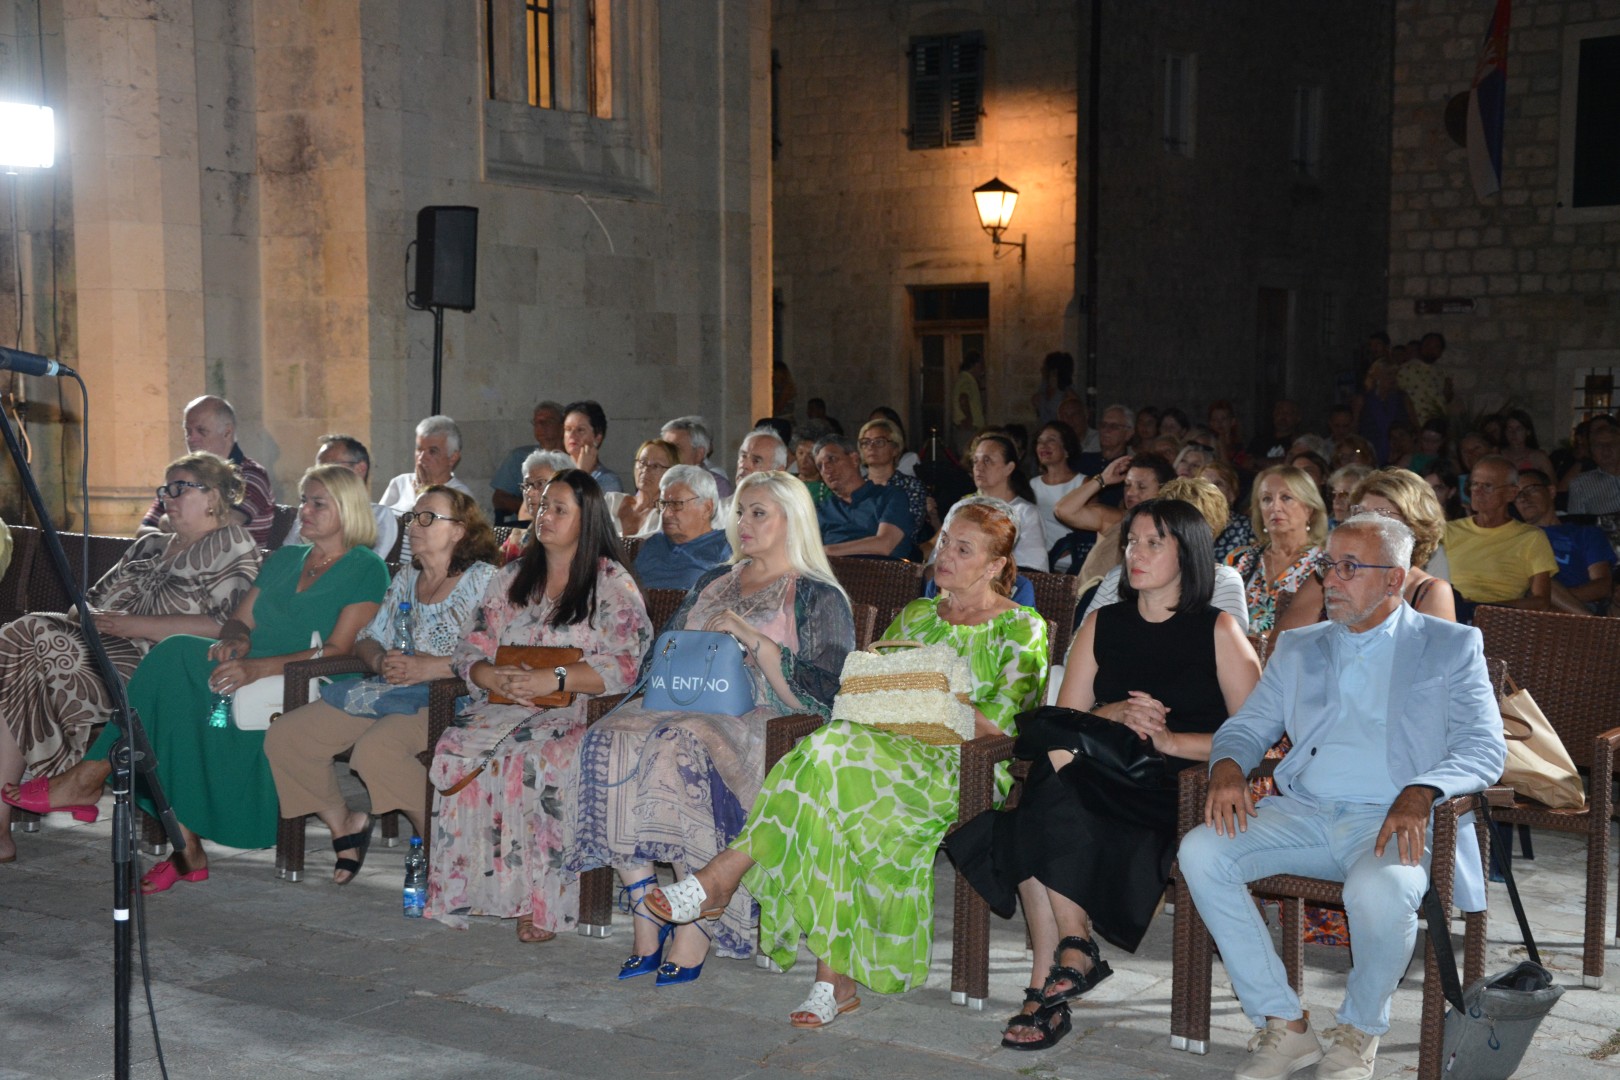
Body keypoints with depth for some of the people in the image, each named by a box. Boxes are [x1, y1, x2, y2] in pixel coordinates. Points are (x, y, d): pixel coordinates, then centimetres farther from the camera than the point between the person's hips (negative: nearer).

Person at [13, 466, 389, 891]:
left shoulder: (366, 569, 1)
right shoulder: (282, 560, 24)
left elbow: (338, 649, -10)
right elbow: (239, 620, 20)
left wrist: (257, 668, -23)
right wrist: (236, 639, -7)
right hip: (251, 671, 6)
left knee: (177, 654, -26)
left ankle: (95, 772, -19)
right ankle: (186, 848, -27)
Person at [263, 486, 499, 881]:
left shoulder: (484, 580, -3)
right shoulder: (405, 578, 20)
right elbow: (365, 639, 21)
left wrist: (430, 667, -20)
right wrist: (380, 661, -3)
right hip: (386, 693, 8)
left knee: (375, 749, -36)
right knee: (284, 737, -5)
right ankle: (344, 824, 13)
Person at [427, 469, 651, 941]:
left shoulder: (613, 583, 3)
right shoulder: (511, 578, 20)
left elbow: (629, 664, -9)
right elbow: (469, 651, 15)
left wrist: (554, 679, -19)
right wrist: (494, 676, -8)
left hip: (579, 710, -4)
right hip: (504, 705, 5)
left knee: (535, 760, -36)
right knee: (456, 750, -27)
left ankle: (539, 901, -26)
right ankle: (467, 888, -22)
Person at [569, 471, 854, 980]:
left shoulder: (819, 597, 5)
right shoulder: (713, 582, 25)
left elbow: (822, 693, -8)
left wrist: (753, 638, -15)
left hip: (762, 722, -6)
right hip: (688, 708, 6)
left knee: (681, 748, -37)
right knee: (613, 738, -26)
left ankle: (693, 934, -30)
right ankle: (646, 929, -25)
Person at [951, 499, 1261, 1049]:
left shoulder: (1219, 630, 4)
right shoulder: (1102, 624, 18)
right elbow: (1065, 720, 11)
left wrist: (1169, 739, -14)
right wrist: (1116, 714, -9)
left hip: (1182, 795, -4)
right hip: (1097, 784, 5)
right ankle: (1073, 951, -23)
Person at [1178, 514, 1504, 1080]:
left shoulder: (1452, 647, 10)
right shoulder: (1297, 649, 22)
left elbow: (1485, 749, -1)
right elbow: (1246, 727, 19)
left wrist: (1420, 793, -22)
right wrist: (1228, 768, -6)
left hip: (1393, 821, -4)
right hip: (1302, 813, 4)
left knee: (1381, 892, -37)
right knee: (1200, 853, -22)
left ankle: (1359, 1032, -5)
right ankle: (1284, 1026, -11)